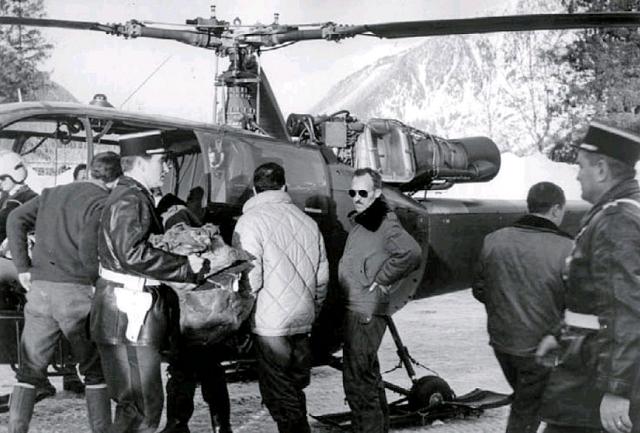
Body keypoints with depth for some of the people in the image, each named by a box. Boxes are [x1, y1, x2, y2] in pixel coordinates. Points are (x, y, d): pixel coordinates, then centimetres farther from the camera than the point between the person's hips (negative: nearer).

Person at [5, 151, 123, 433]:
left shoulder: (53, 194, 16)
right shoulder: (102, 203, -7)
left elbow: (16, 220, 10)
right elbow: (88, 249, -18)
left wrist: (23, 267, 7)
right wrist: (101, 282, -4)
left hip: (39, 289, 5)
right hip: (78, 292, -5)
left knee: (30, 371, 9)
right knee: (96, 371, 9)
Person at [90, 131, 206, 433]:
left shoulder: (132, 196, 19)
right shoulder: (131, 200, -16)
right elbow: (134, 254, -28)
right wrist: (185, 264, -21)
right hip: (129, 316, -11)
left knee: (132, 403, 19)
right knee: (143, 407, -8)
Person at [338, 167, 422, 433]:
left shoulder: (384, 223, -15)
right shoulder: (361, 222, 15)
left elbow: (411, 252, -29)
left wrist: (381, 280, -20)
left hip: (366, 313, -10)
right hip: (356, 309, 10)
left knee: (357, 380, -8)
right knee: (368, 376, 22)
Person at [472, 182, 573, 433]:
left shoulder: (494, 240, -4)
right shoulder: (566, 249, -19)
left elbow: (480, 290, 5)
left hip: (501, 340, 5)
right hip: (539, 349, -5)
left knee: (524, 401, 27)